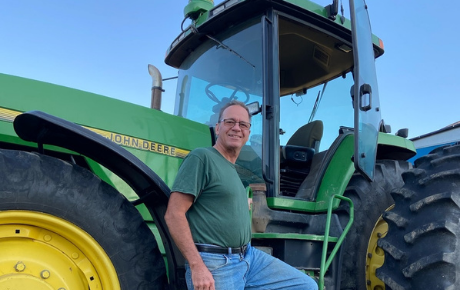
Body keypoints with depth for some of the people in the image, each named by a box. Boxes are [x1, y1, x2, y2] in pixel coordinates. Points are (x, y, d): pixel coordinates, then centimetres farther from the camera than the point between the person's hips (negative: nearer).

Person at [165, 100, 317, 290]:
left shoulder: (232, 169, 18)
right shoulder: (201, 157, -10)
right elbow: (174, 214, -18)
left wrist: (243, 204, 13)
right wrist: (197, 266, -22)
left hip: (249, 257, 8)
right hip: (214, 263, -8)